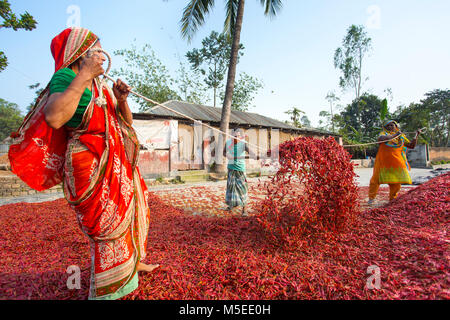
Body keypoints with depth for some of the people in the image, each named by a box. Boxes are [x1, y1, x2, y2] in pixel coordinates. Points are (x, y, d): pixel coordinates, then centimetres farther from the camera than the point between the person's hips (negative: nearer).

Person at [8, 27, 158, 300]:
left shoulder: (101, 86, 17)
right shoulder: (65, 76, -6)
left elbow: (127, 122, 16)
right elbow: (54, 118, -26)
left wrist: (121, 100, -3)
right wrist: (83, 76, -20)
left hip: (117, 163, 9)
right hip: (91, 164, -9)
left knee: (131, 211, 19)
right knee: (107, 226, -4)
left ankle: (133, 262, 42)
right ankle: (105, 290, 17)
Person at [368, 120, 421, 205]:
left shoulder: (401, 136, 17)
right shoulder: (384, 133, 9)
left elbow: (412, 145, 16)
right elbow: (380, 138, -14)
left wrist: (416, 136, 7)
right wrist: (394, 135, -16)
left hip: (396, 162, 3)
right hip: (383, 161, -3)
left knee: (396, 182, 4)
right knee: (376, 179, -2)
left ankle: (392, 199, 23)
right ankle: (371, 198, 9)